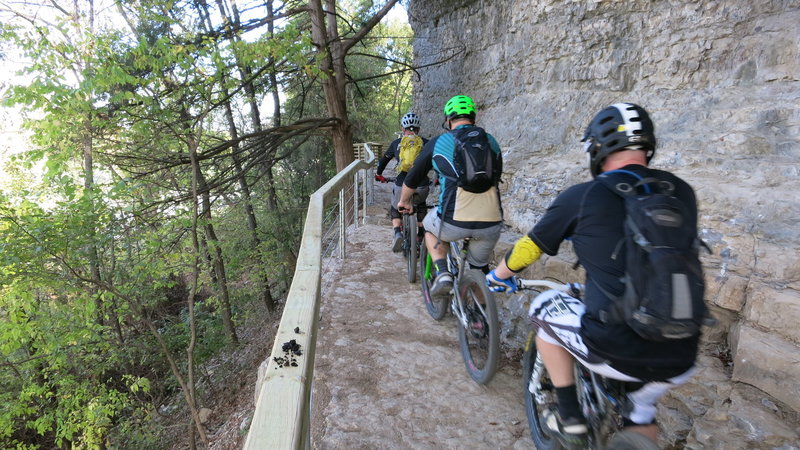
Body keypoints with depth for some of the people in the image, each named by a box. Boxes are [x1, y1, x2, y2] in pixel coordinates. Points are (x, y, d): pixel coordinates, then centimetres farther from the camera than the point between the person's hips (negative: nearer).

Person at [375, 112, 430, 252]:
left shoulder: (396, 143, 12)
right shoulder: (425, 143, 9)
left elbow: (384, 159, 24)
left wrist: (378, 174, 41)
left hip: (402, 186, -1)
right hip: (422, 187, 1)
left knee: (395, 209, 26)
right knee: (421, 205, 34)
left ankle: (397, 233, 2)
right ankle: (421, 234, 31)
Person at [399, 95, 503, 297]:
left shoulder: (438, 142, 7)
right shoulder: (491, 142, 15)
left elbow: (413, 178, 17)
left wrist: (404, 201, 37)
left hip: (454, 221, -3)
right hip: (491, 223, 3)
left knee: (431, 226, 30)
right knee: (480, 267, 28)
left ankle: (442, 273, 11)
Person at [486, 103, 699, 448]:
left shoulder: (582, 196, -6)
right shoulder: (681, 192, 6)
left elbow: (528, 248, 6)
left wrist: (498, 277, 27)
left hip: (616, 352, -5)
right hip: (680, 362, 5)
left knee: (545, 307, 21)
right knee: (639, 418, 33)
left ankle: (569, 417, 24)